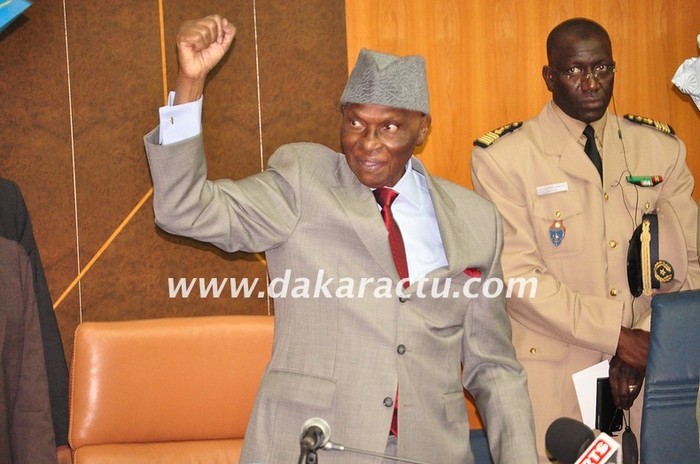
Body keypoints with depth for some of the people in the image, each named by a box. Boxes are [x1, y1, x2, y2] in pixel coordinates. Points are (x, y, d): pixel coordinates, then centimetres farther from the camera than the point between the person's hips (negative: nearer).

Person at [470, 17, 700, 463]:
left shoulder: (661, 149, 6)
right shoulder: (503, 157, -5)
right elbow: (517, 273, -13)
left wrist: (650, 341, -9)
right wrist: (614, 336, -16)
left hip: (647, 372, 3)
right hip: (552, 373, -3)